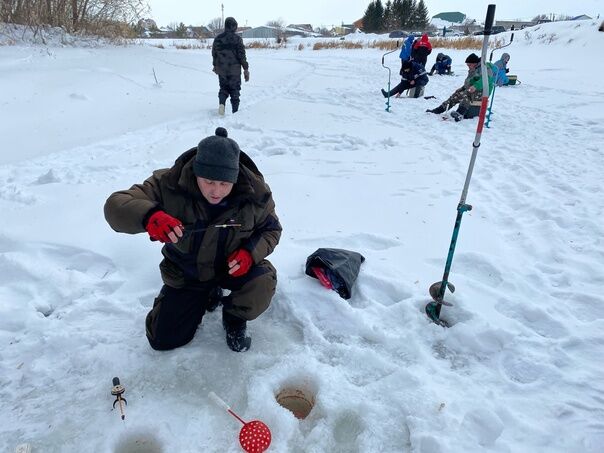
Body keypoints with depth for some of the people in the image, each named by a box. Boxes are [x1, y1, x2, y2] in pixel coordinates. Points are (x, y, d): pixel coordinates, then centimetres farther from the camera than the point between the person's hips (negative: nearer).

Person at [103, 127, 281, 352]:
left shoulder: (255, 192, -23)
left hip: (232, 266, -1)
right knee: (163, 340, 5)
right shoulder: (169, 184, -26)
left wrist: (250, 252, -28)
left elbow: (271, 229, -6)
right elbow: (115, 205, -30)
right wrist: (149, 216, -53)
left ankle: (235, 317, 2)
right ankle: (207, 295, 30)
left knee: (263, 283, -34)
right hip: (185, 273, 1)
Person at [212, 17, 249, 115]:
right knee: (235, 90, 7)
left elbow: (214, 54, 15)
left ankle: (221, 103, -9)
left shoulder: (218, 38, 5)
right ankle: (235, 112, 7)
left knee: (223, 88, 18)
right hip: (234, 70, -3)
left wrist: (215, 66, 30)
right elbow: (242, 55, -11)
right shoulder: (237, 38, -9)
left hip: (221, 70, 3)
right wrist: (246, 69, -5)